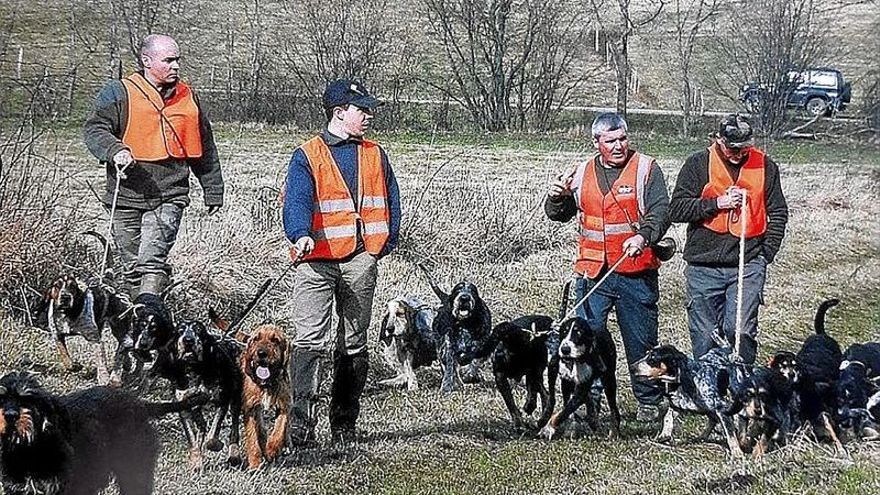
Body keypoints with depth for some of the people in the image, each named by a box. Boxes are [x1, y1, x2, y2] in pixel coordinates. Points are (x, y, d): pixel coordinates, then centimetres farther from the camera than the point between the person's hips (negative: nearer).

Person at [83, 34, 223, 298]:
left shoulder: (188, 97, 13)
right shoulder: (119, 93, 2)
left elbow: (205, 149, 21)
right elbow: (94, 130, -6)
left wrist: (213, 192, 22)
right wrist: (115, 150, -26)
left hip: (170, 197, 0)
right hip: (127, 197, 0)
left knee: (152, 260, -18)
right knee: (132, 266, 7)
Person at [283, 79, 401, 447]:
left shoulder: (374, 155, 14)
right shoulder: (307, 157, -1)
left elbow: (390, 200, 17)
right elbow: (297, 201, -15)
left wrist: (385, 241, 4)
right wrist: (302, 236, -34)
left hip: (361, 262, 5)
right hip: (317, 261, -5)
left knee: (354, 344, 10)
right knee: (310, 340, -13)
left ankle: (344, 424, 19)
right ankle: (300, 423, -16)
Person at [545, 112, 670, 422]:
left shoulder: (646, 169, -2)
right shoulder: (582, 174, 10)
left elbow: (660, 212, -12)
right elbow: (559, 215, 18)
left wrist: (643, 236, -31)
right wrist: (557, 198, -5)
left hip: (636, 273, -3)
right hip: (592, 273, 3)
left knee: (641, 341, 6)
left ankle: (649, 401, 18)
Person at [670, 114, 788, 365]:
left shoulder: (765, 166, 7)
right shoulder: (698, 164, 2)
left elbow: (778, 213, 15)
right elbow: (677, 209, -4)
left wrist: (767, 252, 5)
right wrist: (718, 203, -13)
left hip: (748, 265, 0)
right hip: (704, 266, 0)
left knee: (740, 331, -10)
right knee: (704, 336, 3)